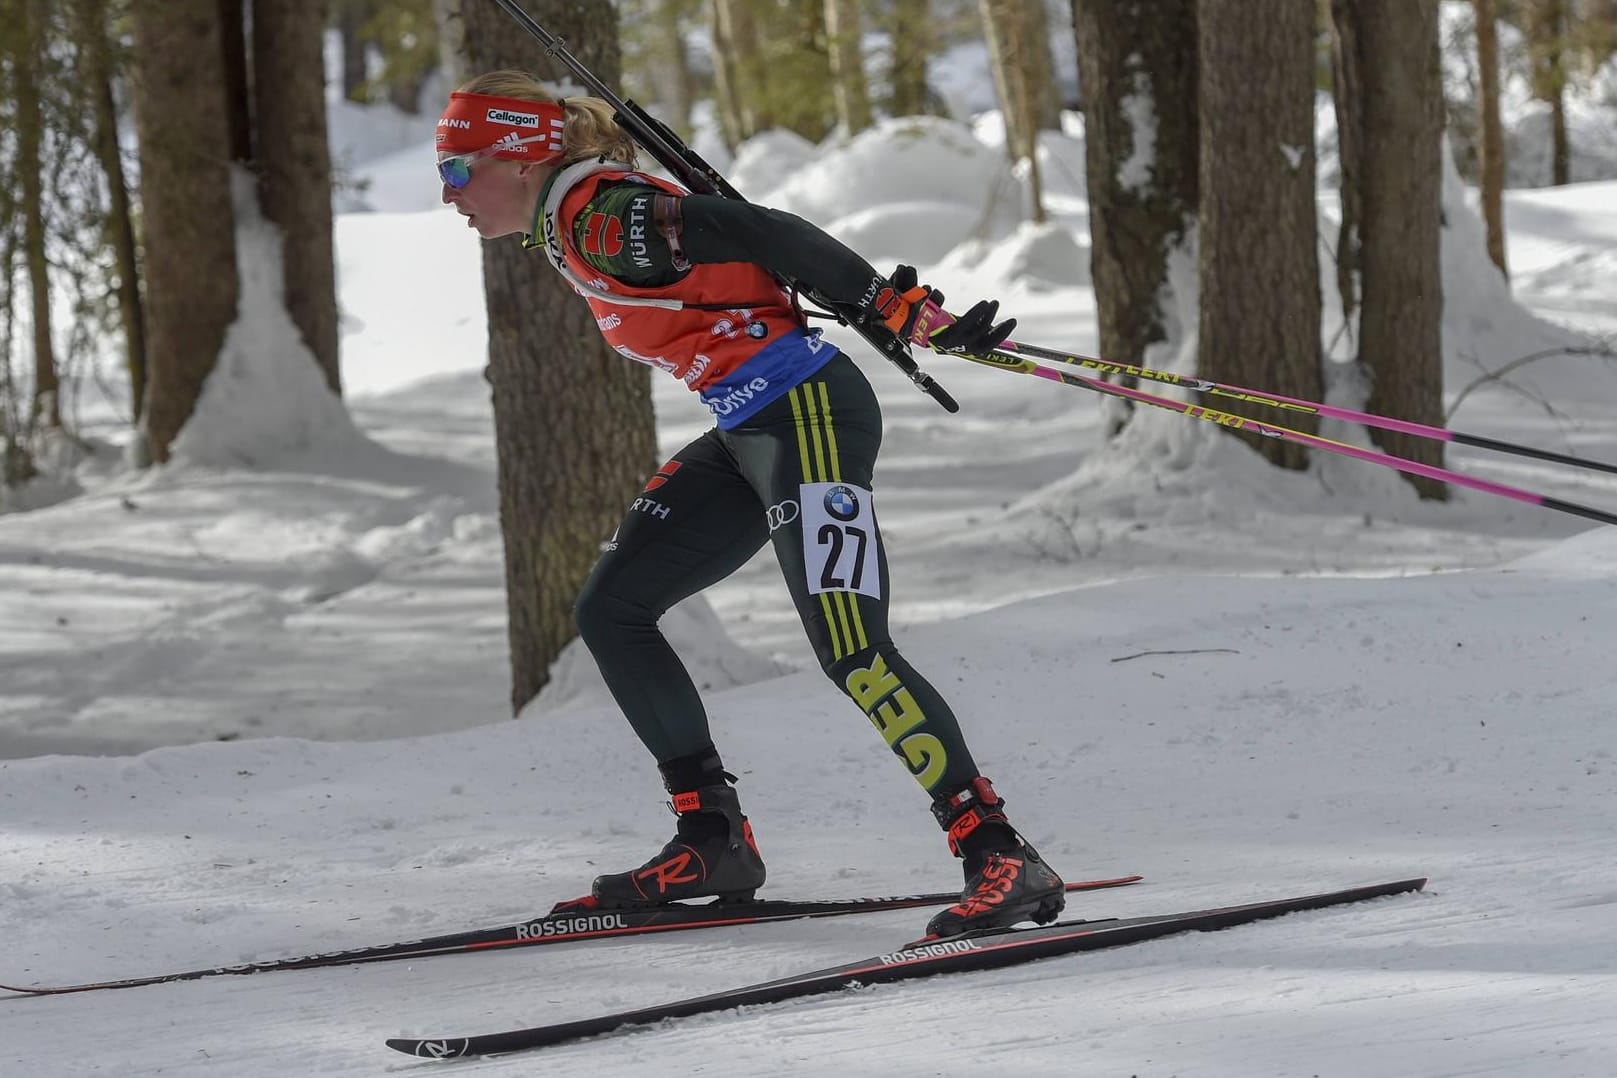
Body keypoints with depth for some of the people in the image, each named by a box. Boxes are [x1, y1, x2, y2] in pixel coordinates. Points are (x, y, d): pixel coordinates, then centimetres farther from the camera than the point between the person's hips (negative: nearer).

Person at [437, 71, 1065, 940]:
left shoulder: (600, 216, -16)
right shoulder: (567, 228, 14)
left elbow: (763, 234, -20)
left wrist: (902, 313, -20)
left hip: (806, 413, -11)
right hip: (751, 433, 11)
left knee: (850, 652, -19)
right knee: (610, 611, 12)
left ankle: (1000, 857, -18)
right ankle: (714, 841, 14)